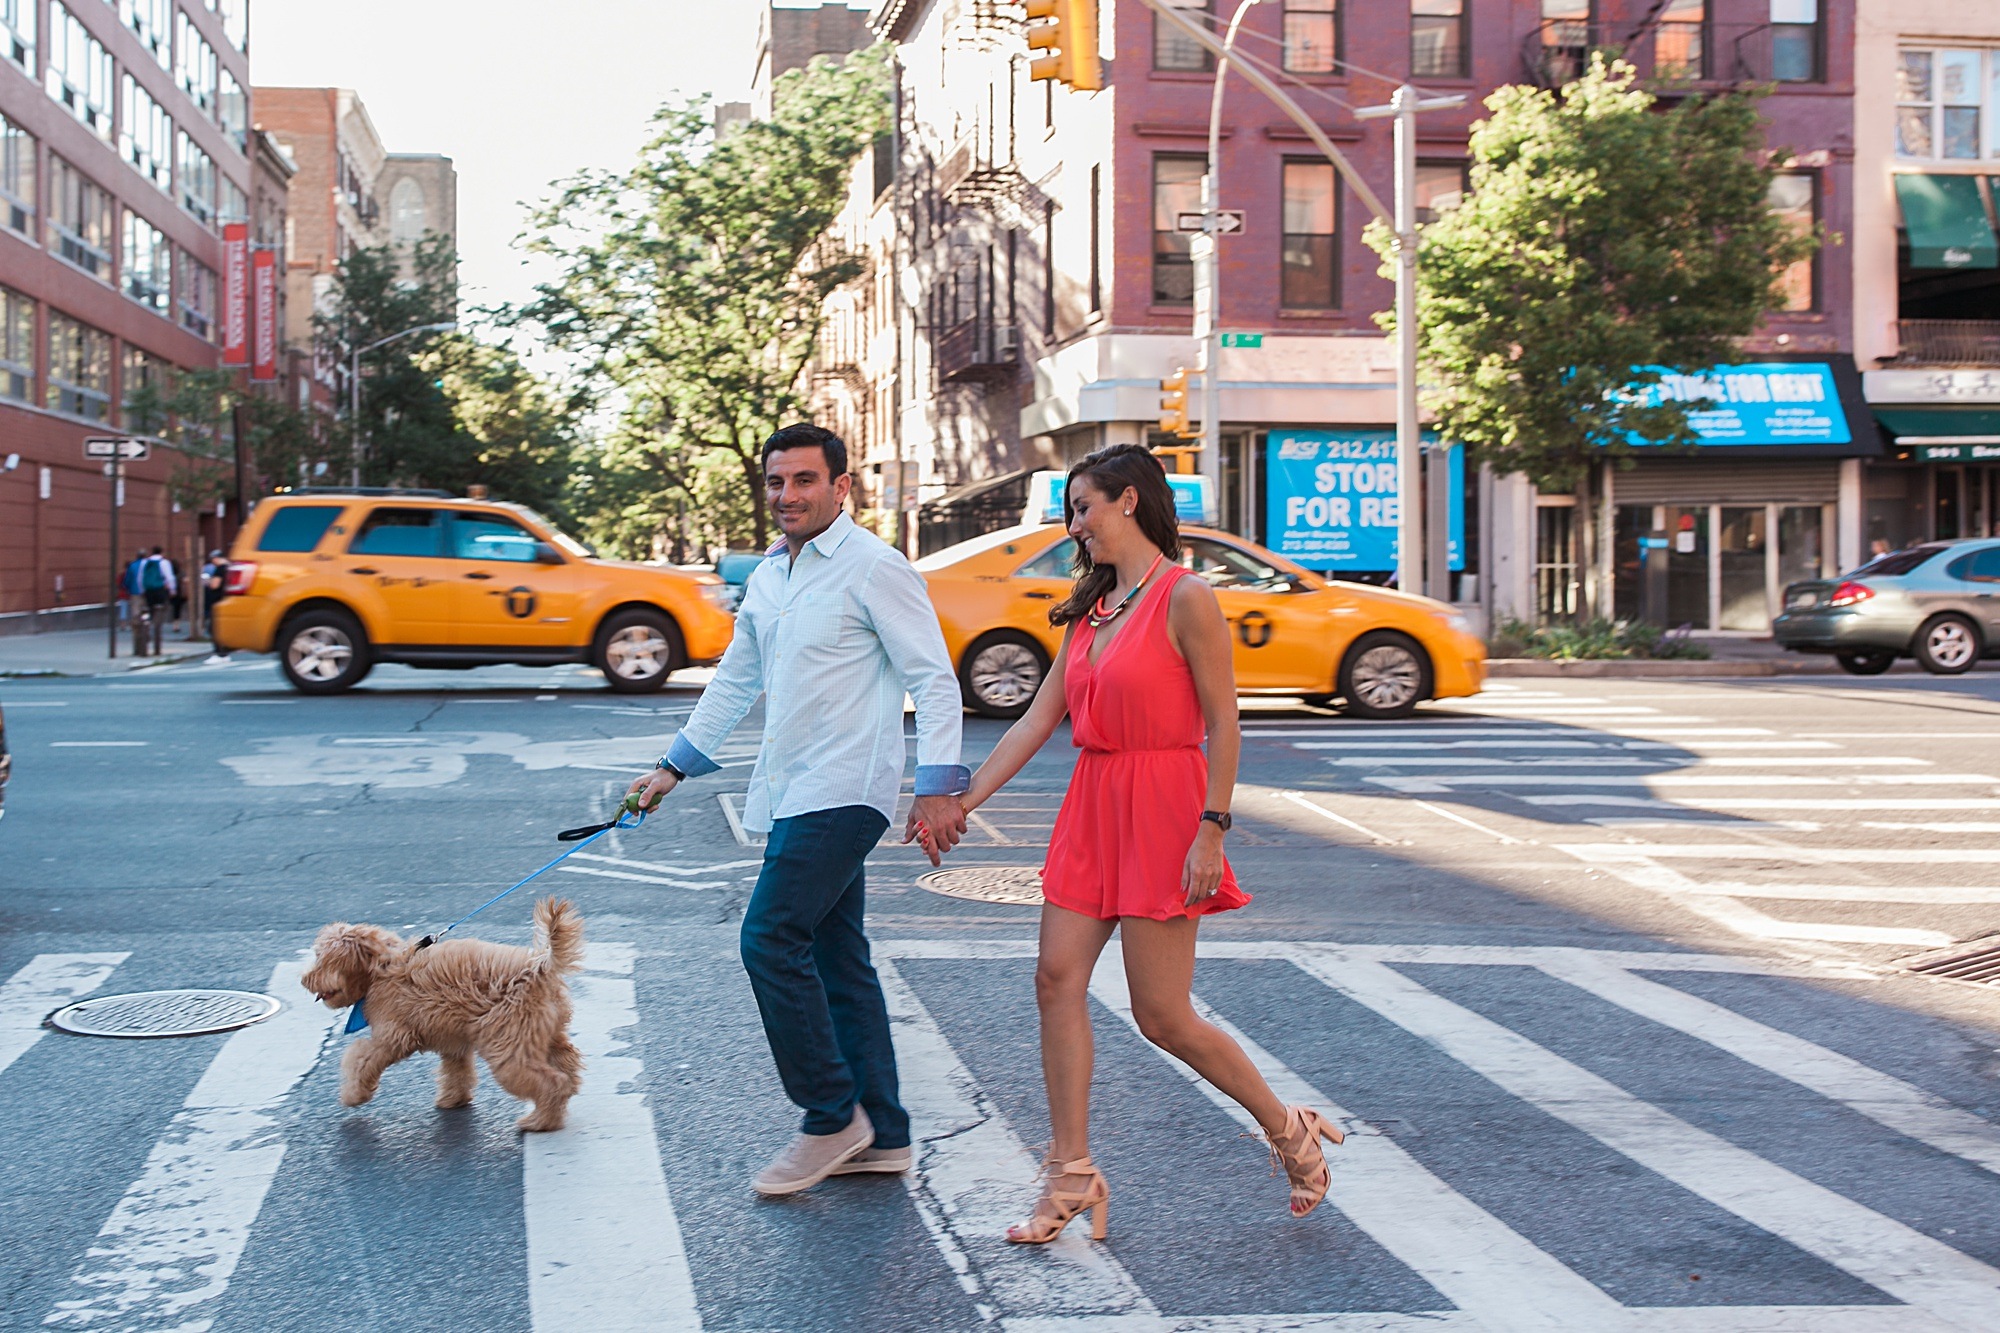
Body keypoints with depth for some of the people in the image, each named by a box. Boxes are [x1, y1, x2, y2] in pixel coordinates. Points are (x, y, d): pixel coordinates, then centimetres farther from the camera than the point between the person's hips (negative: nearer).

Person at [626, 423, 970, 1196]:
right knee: (834, 955, 10)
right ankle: (881, 1134, 16)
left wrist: (938, 787, -21)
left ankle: (832, 1117, -3)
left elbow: (933, 679, -13)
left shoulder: (873, 568, -10)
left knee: (771, 939, -14)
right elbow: (736, 680, 26)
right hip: (792, 793, 9)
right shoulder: (768, 576, 16)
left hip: (843, 791, -9)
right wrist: (676, 766, 27)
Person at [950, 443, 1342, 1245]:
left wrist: (1210, 831, -18)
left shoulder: (1186, 599, -10)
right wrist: (961, 803, 10)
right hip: (1091, 809, 8)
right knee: (1057, 980, 0)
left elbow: (1223, 726, -12)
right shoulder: (1091, 608, 13)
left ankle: (1290, 1131, 18)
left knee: (1163, 1016, -3)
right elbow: (1038, 720, 13)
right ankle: (1072, 1176, 8)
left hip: (1160, 813, -8)